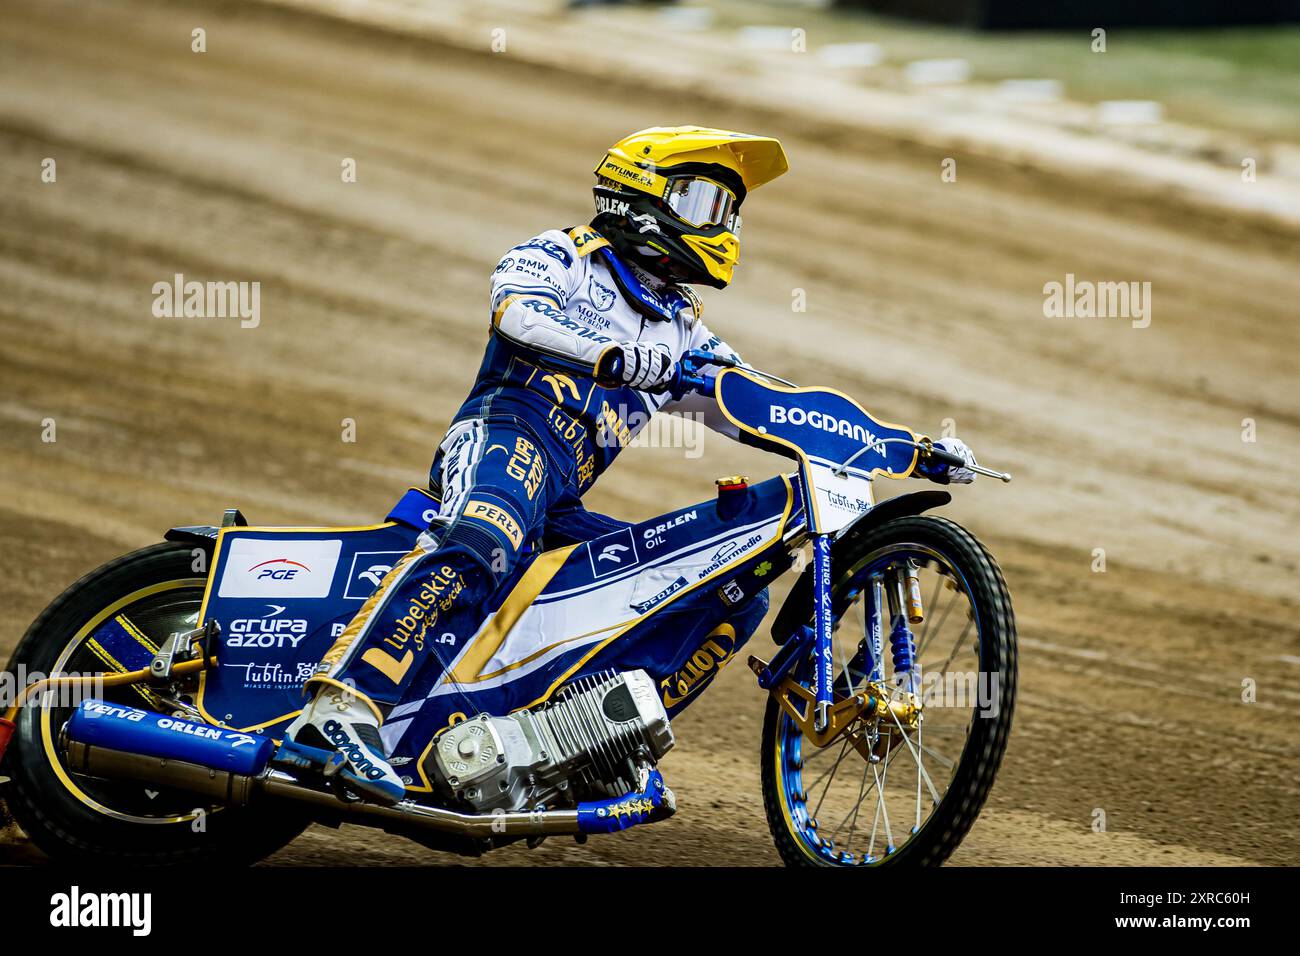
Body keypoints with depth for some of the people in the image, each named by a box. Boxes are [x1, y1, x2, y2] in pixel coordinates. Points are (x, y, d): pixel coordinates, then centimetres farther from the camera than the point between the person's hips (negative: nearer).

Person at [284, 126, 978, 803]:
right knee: (476, 546, -40)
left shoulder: (683, 332, 31)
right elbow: (516, 310, -10)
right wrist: (612, 357, -30)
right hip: (506, 436, -7)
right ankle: (344, 705, -52)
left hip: (563, 513, 7)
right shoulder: (561, 256, 12)